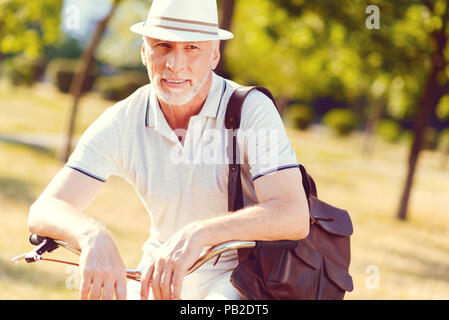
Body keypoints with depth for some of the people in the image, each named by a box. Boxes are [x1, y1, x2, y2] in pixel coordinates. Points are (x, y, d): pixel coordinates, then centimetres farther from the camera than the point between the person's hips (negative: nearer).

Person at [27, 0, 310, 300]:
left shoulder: (252, 110, -19)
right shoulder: (121, 123, -10)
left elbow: (294, 216, -31)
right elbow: (44, 211, -17)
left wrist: (198, 234, -46)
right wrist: (94, 238, -42)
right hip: (162, 273, 4)